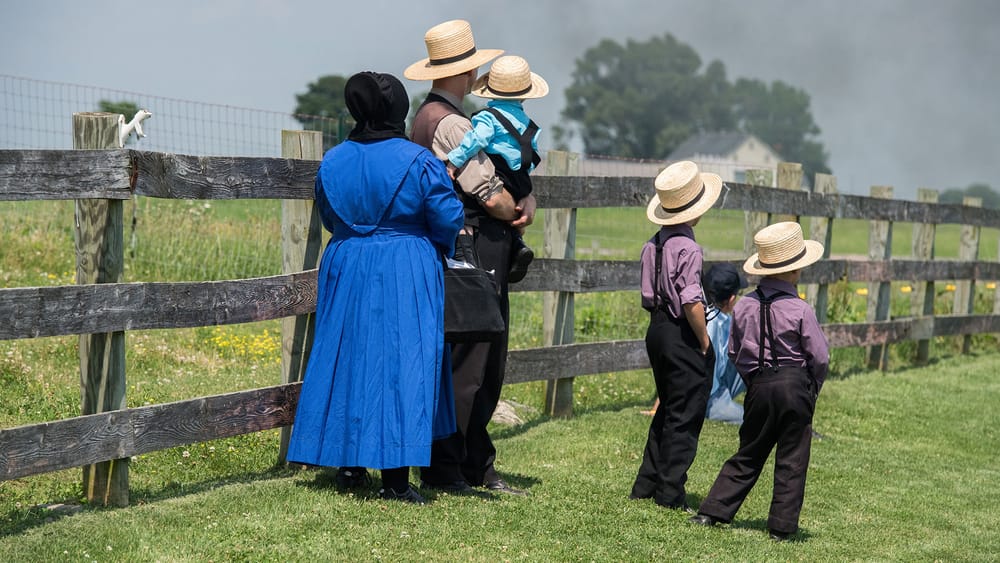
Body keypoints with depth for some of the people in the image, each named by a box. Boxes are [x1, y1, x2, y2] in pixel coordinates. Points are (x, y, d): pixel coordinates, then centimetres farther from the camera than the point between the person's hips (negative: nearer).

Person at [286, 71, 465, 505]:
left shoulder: (332, 161, 2)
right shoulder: (418, 162, -12)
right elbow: (448, 219, -8)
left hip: (346, 271, 4)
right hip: (406, 276, -4)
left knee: (347, 357, 14)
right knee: (403, 364, -1)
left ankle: (349, 463, 19)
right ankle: (395, 477, -2)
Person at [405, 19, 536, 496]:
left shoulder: (430, 117, 18)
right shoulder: (449, 124, -15)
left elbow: (508, 178, 18)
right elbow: (493, 198, -19)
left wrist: (525, 201, -1)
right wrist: (517, 210, 2)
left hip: (483, 261, 11)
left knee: (487, 367, 14)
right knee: (462, 368, -5)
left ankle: (477, 467, 22)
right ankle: (443, 471, 2)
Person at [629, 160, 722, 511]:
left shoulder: (653, 244, 7)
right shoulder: (688, 248, -18)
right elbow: (691, 302, -22)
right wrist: (705, 341, -12)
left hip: (657, 331, 8)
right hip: (683, 336, -8)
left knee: (667, 410, 19)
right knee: (685, 416, 1)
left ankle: (645, 485, 22)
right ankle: (670, 493, 5)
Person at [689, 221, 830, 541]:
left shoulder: (744, 307, 1)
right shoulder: (799, 310, -12)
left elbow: (734, 353, 9)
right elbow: (820, 357, -7)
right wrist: (812, 389, 9)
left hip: (758, 386, 4)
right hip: (795, 385, -4)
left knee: (748, 455, 16)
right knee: (791, 460, 6)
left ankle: (712, 511, 12)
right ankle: (781, 526, 8)